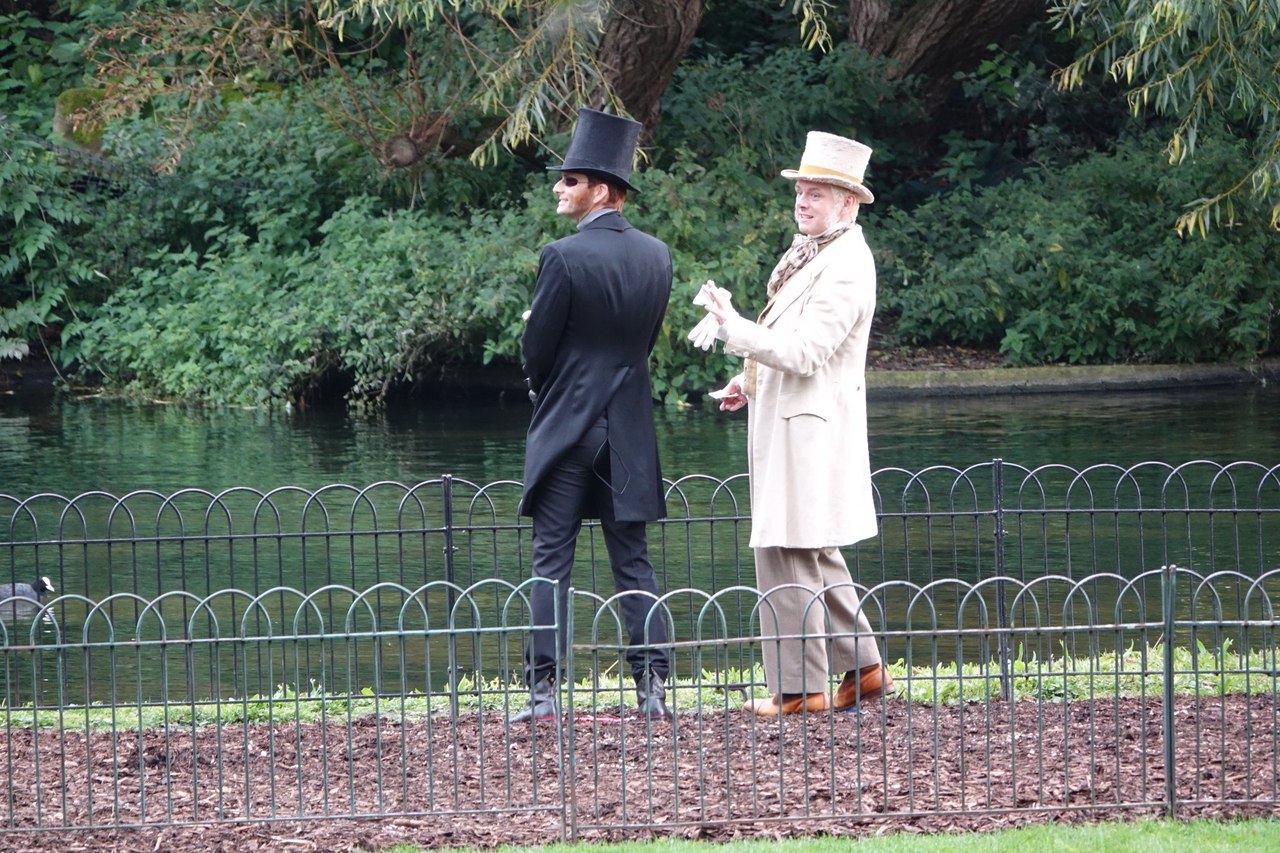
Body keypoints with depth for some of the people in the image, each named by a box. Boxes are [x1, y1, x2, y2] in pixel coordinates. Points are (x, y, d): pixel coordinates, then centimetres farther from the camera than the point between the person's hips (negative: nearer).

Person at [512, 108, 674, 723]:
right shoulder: (657, 256, 4)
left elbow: (536, 351, -8)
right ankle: (653, 688, 3)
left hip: (567, 428, -5)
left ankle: (544, 691, -5)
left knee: (551, 563, -1)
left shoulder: (564, 257, -14)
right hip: (630, 435, 5)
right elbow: (647, 340, 11)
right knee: (633, 562, 8)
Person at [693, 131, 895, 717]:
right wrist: (752, 381, 14)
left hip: (808, 427, -11)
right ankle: (863, 667, 22)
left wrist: (732, 327, -25)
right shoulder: (812, 253, 15)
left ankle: (801, 687, -4)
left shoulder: (846, 266, -17)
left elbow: (805, 352, -24)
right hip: (785, 421, 11)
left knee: (788, 553, -8)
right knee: (813, 556, 16)